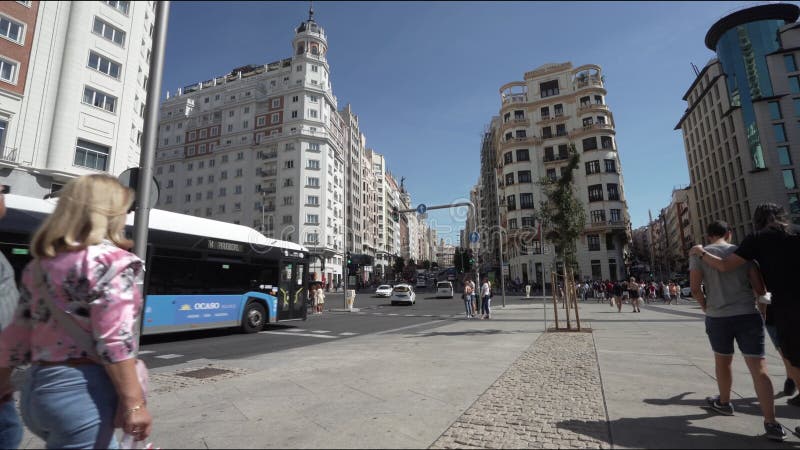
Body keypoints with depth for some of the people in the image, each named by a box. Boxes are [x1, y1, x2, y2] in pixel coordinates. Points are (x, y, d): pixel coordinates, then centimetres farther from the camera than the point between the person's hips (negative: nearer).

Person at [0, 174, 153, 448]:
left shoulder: (39, 264, 10)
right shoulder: (108, 261, -14)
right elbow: (115, 341, -20)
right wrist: (133, 402, -17)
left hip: (37, 387, 8)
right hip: (80, 389, -8)